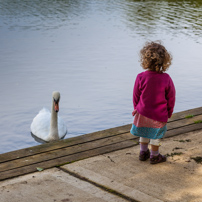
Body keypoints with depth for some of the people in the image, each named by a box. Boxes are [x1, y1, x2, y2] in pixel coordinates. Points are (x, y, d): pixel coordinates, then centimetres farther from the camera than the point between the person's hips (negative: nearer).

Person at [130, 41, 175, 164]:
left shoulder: (141, 77, -17)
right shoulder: (166, 79, -16)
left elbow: (136, 95, -3)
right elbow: (171, 98, -5)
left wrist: (136, 108, 15)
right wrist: (169, 112, 11)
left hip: (143, 113, 1)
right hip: (159, 115, -1)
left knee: (144, 132, 23)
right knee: (156, 136, 16)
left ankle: (143, 153, 37)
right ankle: (154, 156, 30)